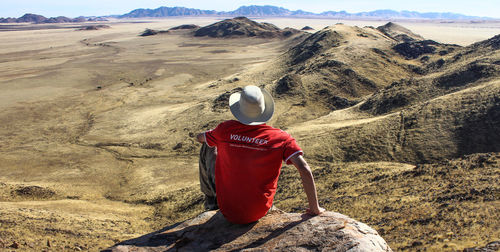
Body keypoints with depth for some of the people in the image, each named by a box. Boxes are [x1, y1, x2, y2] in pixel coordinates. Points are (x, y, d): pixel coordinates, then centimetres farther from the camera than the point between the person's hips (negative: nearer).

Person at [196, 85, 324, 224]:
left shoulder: (226, 129, -11)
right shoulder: (280, 137, -15)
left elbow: (200, 137, 10)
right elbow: (304, 169, -24)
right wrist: (314, 208, -12)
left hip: (228, 210, 0)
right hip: (259, 212, 1)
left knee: (208, 147, 18)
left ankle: (211, 200, 38)